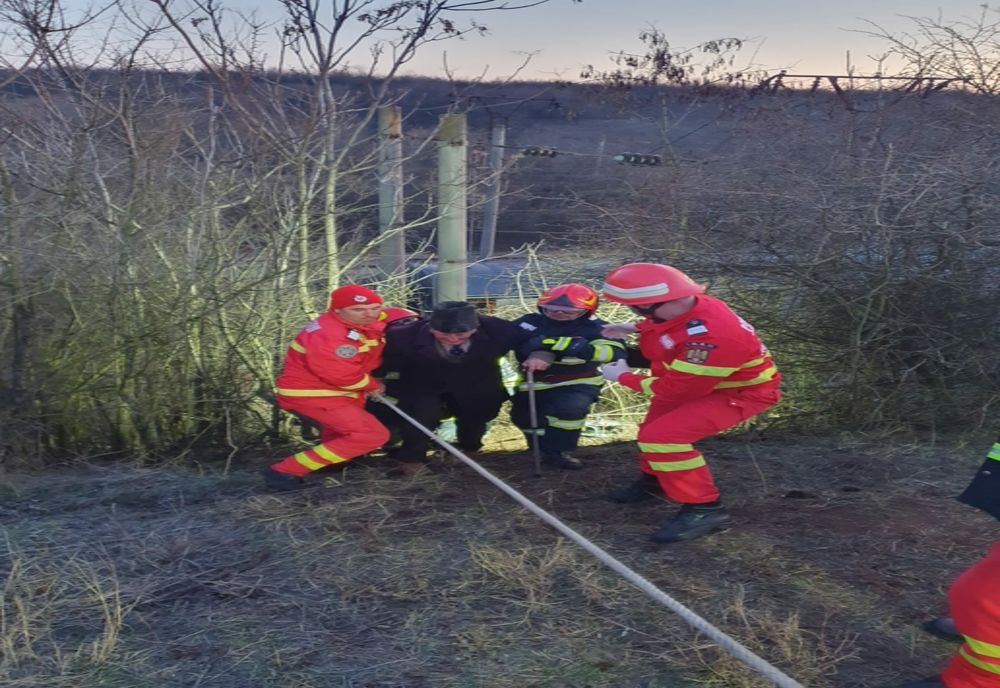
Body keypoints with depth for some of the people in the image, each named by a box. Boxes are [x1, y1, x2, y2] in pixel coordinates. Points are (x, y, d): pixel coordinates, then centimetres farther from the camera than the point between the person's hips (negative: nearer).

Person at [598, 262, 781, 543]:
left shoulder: (711, 337, -42)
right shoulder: (688, 304, -17)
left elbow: (677, 389, -31)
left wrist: (624, 377, -16)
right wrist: (635, 328, 9)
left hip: (737, 393, -9)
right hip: (695, 379, 9)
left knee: (660, 438, -26)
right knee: (653, 429, 23)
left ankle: (704, 509, -15)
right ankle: (653, 479, 49)